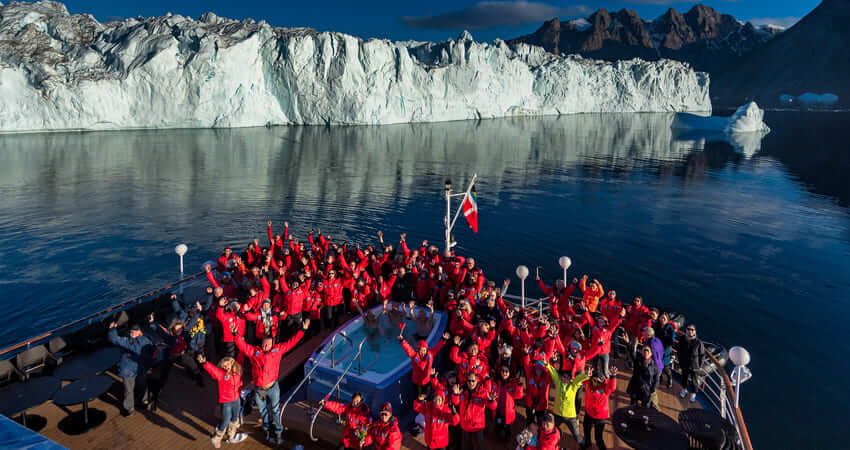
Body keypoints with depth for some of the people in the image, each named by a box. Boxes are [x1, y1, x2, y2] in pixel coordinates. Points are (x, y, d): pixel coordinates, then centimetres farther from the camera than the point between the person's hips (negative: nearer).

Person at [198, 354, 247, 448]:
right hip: (226, 402, -6)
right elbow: (211, 368, -37)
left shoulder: (237, 372, -6)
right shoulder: (220, 373, -20)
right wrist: (204, 363, -53)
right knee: (226, 421, 3)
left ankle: (231, 437, 47)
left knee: (234, 419, 23)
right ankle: (216, 438, 30)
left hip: (236, 400, 6)